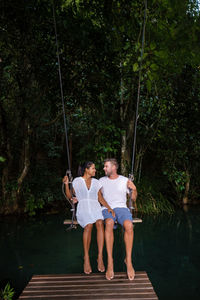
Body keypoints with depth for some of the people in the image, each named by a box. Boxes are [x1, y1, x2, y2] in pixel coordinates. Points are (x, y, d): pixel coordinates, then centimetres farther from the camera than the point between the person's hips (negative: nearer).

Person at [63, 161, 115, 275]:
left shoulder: (96, 182, 18)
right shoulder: (77, 181, 13)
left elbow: (100, 198, 12)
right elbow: (69, 196, 13)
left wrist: (109, 207, -4)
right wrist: (66, 184, -1)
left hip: (95, 207, 2)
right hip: (83, 207, -2)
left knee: (100, 223, -32)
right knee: (89, 225, -33)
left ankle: (100, 257, -30)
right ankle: (86, 258, -22)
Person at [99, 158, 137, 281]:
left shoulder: (125, 180, 10)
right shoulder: (102, 180, 15)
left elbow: (134, 199, 12)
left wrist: (134, 189, -7)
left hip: (122, 208, 0)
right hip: (107, 209, 0)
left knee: (129, 226, -34)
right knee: (109, 223, -37)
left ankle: (128, 260, -23)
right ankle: (110, 262, -35)